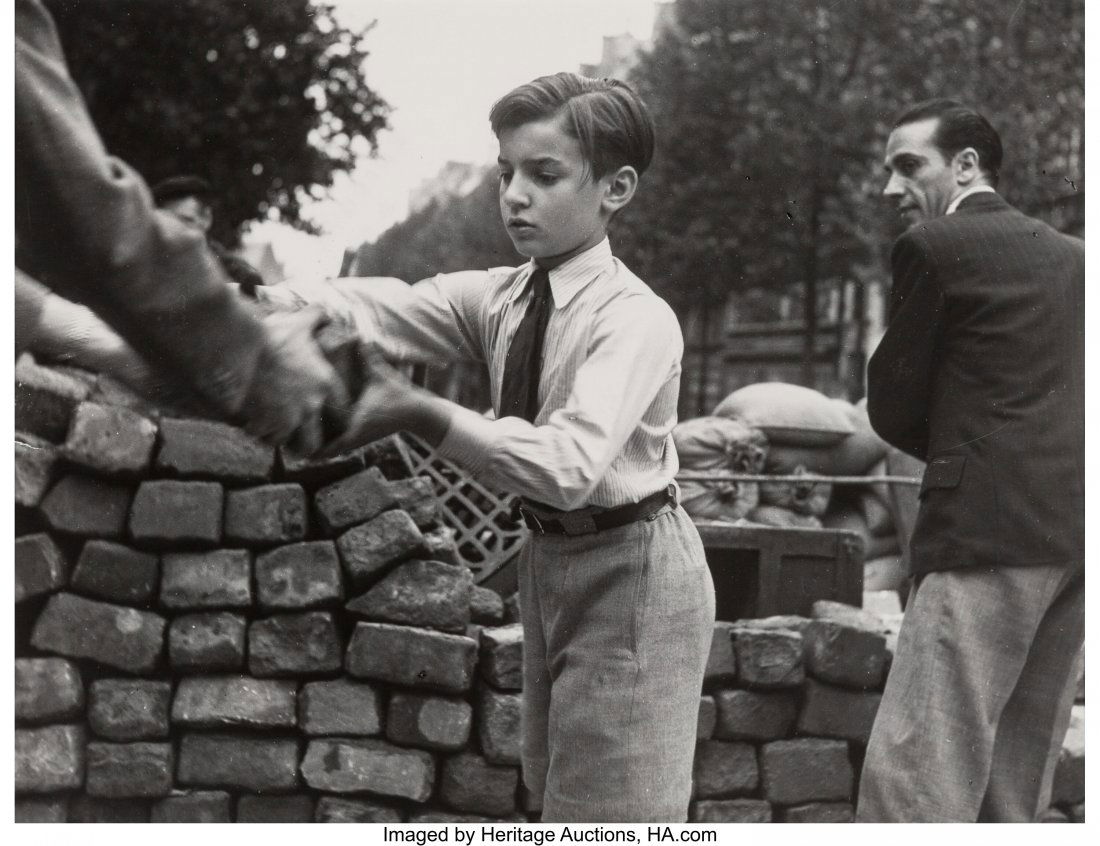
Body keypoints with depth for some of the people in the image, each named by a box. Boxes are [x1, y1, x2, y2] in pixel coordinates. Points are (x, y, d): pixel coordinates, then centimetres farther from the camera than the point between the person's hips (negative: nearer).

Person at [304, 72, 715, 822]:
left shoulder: (637, 319, -23)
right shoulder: (499, 297, -1)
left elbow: (568, 463, -36)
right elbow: (385, 310, -16)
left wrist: (420, 412, -44)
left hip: (632, 572, -8)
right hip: (552, 561, 8)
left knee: (611, 812, -2)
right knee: (560, 796, 20)